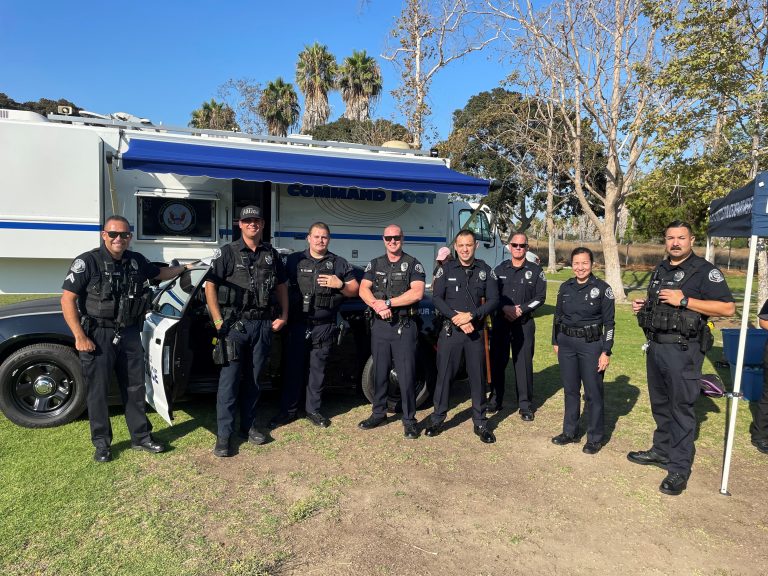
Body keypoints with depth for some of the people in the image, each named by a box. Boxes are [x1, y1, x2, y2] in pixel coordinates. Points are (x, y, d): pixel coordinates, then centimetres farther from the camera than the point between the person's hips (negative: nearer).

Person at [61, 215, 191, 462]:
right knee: (98, 391, 6)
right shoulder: (87, 262, -12)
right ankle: (102, 443, 21)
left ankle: (141, 437, 24)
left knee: (135, 388, 12)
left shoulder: (137, 261, 3)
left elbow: (160, 273, 25)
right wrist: (80, 337, -16)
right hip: (98, 336, -5)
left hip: (129, 334, 5)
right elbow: (67, 300, -13)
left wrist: (183, 267, 18)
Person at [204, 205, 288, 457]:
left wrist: (284, 315, 7)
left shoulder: (271, 254, 11)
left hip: (262, 325, 4)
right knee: (229, 380, -4)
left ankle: (248, 425, 25)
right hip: (234, 325, -4)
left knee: (253, 379, 12)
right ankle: (223, 435, 4)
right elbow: (210, 285, -6)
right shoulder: (227, 253, -1)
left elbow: (281, 286, 18)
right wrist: (218, 321, -13)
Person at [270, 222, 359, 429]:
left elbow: (354, 290, 11)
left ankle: (313, 410, 20)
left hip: (324, 326, 1)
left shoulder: (339, 263, 9)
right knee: (293, 367, 3)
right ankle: (288, 410, 14)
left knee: (318, 369, 7)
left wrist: (340, 285, -10)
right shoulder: (294, 260, 7)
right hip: (298, 324, 0)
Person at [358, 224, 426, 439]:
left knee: (406, 375, -2)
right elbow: (363, 290, 0)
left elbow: (417, 293, -13)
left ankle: (409, 420, 10)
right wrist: (376, 305, -20)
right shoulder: (375, 264, 12)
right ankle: (379, 413, 27)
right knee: (379, 372, 13)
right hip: (380, 325, 4)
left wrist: (387, 302, -16)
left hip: (405, 326, -4)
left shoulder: (413, 264, 0)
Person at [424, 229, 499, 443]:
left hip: (476, 330, 1)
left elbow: (493, 300, -2)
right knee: (444, 374, 4)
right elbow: (437, 298, -3)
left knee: (477, 376, 7)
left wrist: (471, 315, -15)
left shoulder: (485, 270, 4)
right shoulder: (446, 269, 2)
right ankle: (437, 419, 18)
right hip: (450, 330, -1)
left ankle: (480, 423, 19)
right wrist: (455, 317, -15)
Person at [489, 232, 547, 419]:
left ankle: (525, 405, 10)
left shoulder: (536, 270, 4)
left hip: (524, 323, -2)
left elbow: (540, 297, -2)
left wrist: (521, 310, -13)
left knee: (524, 363, -1)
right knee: (497, 361, 6)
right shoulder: (500, 269, 10)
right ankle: (495, 400, 20)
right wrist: (505, 308, -12)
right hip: (500, 321, 2)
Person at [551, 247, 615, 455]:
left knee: (593, 392, 3)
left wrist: (606, 352, -9)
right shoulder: (565, 287, 5)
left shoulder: (603, 288, -7)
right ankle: (570, 432, 26)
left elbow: (609, 322, -6)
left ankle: (595, 438, 16)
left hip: (591, 344, -4)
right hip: (566, 343, 4)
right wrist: (556, 342, 12)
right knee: (570, 389, 13)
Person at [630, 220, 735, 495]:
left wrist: (684, 300, -22)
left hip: (682, 349, -7)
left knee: (681, 408, -1)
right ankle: (661, 451, 33)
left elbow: (728, 308, -16)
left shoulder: (704, 271, -9)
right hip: (655, 346, 7)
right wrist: (643, 305, 6)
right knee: (660, 404, 18)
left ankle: (679, 468, 9)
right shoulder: (660, 270, 14)